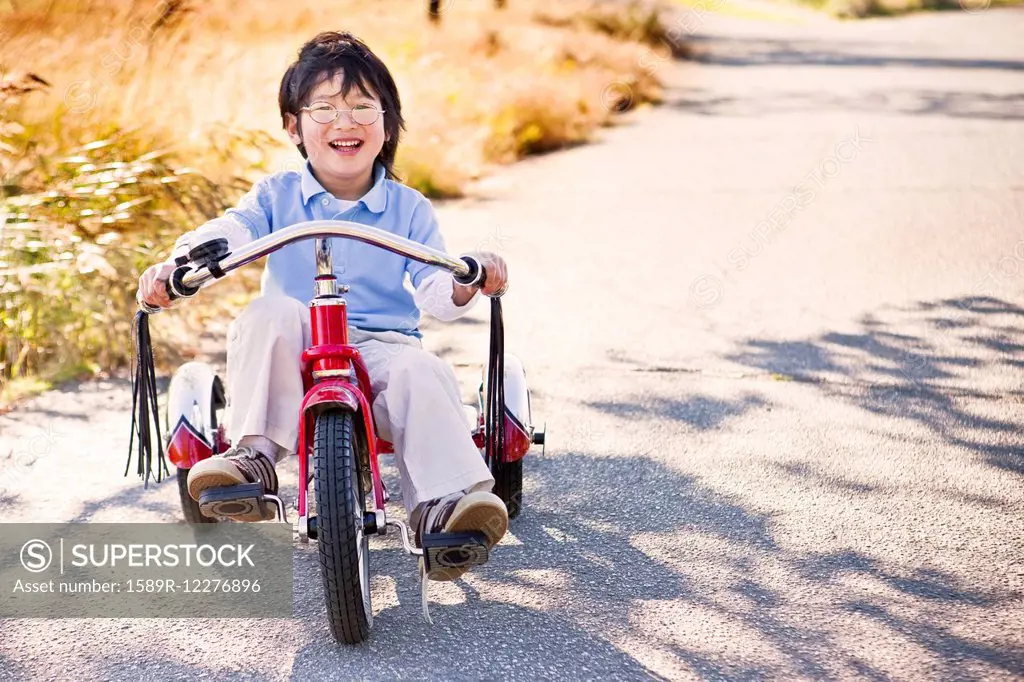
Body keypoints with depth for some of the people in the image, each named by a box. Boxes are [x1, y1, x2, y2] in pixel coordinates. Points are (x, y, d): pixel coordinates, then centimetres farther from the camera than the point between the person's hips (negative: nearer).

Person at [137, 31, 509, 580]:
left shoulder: (408, 208, 8)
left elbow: (433, 291, -3)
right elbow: (228, 233, -11)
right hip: (296, 358, 1)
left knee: (422, 371, -33)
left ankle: (443, 506, -41)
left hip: (382, 347, 0)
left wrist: (465, 284, -28)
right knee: (269, 314, -31)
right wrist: (173, 265, -32)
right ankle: (254, 452, -34)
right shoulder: (277, 196, 9)